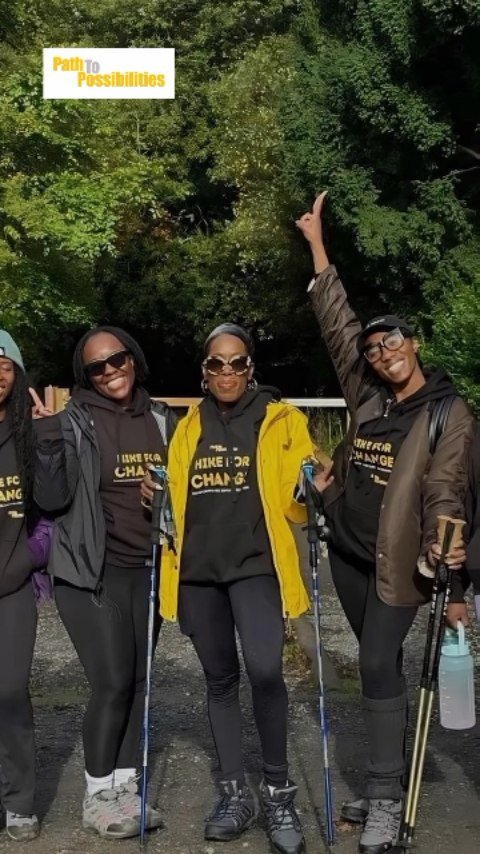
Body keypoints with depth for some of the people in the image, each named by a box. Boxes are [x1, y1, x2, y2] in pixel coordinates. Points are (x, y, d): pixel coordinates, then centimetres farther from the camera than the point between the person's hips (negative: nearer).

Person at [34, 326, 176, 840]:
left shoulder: (161, 419, 8)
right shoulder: (75, 421, -7)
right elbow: (57, 496, -16)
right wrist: (48, 436, -26)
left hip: (147, 569, 5)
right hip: (93, 570, -5)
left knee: (141, 679, 9)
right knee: (113, 682, -8)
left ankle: (124, 788, 22)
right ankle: (98, 797, 9)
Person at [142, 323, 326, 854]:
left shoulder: (280, 420, 3)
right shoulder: (188, 427, 14)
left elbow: (294, 502, 1)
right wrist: (157, 495, -1)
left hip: (254, 564, -4)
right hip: (198, 568, 4)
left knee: (264, 670, -21)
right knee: (220, 679, 10)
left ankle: (278, 789, -2)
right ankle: (235, 794, 22)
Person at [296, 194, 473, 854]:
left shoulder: (449, 413, -8)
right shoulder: (367, 395, 6)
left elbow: (444, 488, -14)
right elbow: (337, 323, 10)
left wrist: (442, 550, -31)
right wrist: (317, 244, 11)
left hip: (398, 562, -6)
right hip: (348, 553, 6)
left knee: (378, 664, -11)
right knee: (380, 664, 13)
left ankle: (386, 797, -3)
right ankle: (389, 777, 24)